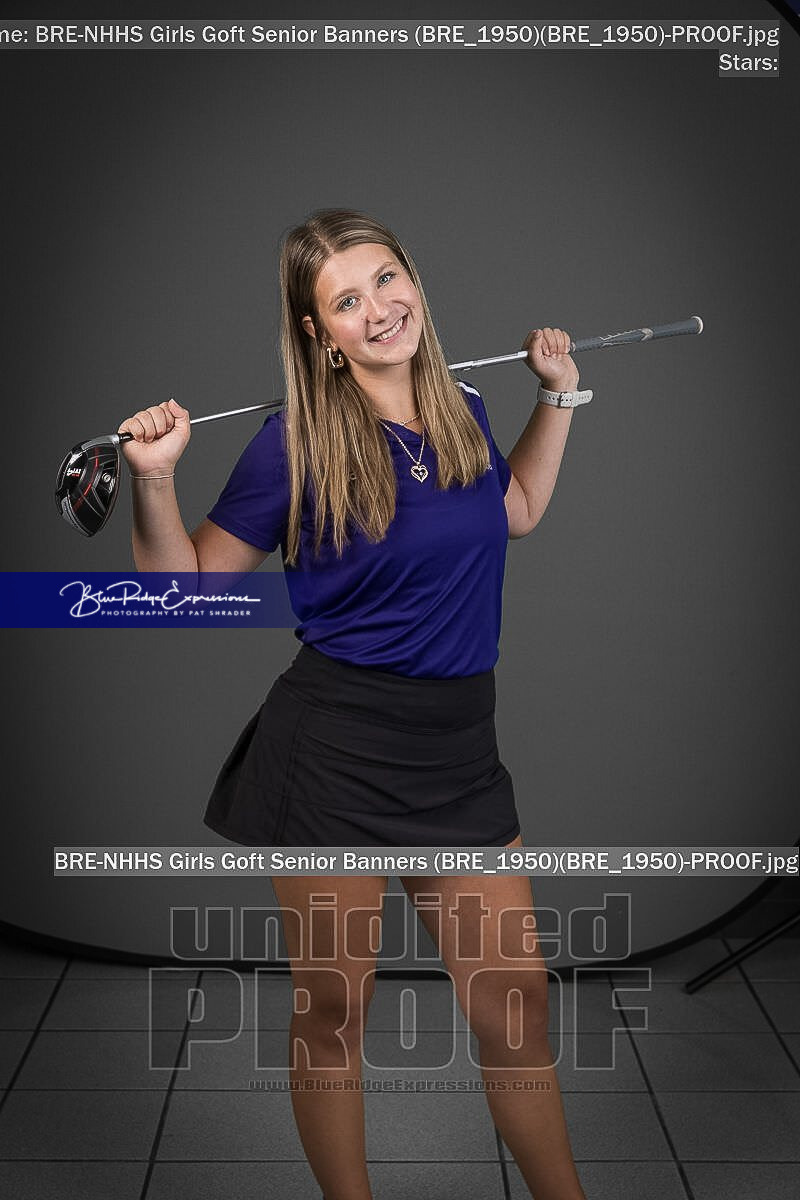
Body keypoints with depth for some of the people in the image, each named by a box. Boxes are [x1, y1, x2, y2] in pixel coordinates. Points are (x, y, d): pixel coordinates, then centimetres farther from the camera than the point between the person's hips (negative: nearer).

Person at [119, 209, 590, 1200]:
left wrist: (558, 392, 25)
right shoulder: (298, 443, -10)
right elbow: (187, 586, -5)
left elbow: (517, 512, 27)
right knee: (332, 1009, 9)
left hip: (459, 750, 5)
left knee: (516, 999, 12)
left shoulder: (464, 414, 5)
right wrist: (154, 480, -20)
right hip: (334, 748, -4)